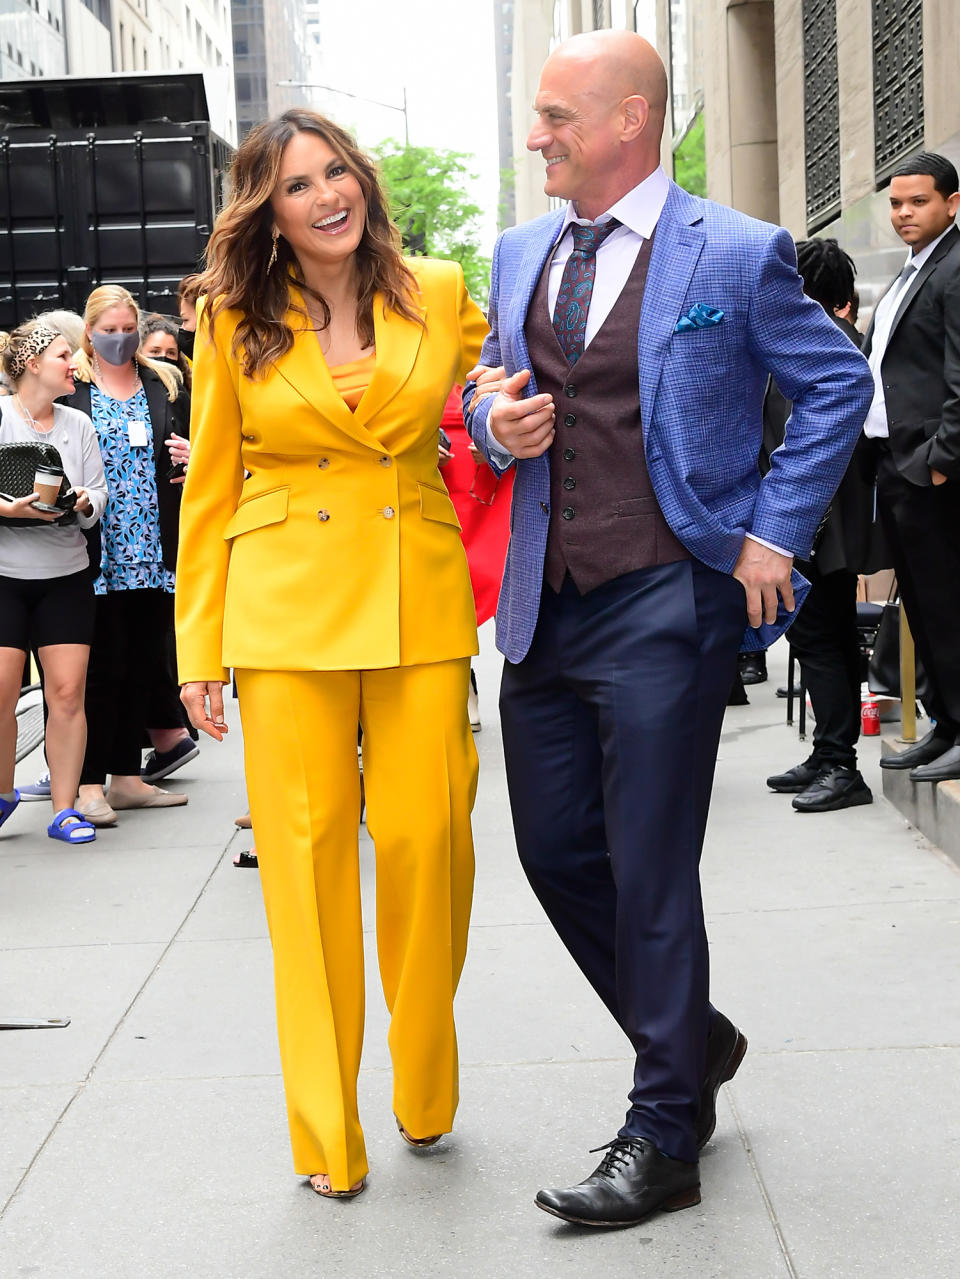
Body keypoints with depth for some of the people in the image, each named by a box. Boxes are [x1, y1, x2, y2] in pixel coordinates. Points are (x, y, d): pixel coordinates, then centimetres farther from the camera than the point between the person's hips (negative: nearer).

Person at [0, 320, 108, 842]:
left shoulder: (79, 423, 9)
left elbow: (99, 492, 9)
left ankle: (65, 809, 8)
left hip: (66, 574, 3)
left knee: (67, 692, -2)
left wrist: (85, 504, -12)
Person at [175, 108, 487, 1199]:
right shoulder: (235, 323, 3)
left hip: (420, 605, 1)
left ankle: (424, 1098, 20)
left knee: (427, 838, -2)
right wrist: (199, 647, 3)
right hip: (287, 609, -1)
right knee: (306, 852, 0)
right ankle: (325, 1131, 12)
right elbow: (209, 492, 6)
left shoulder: (440, 295, 6)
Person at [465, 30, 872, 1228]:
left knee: (649, 870, -1)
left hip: (667, 602, -6)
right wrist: (495, 424, -2)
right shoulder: (519, 254, 11)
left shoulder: (737, 254, -7)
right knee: (556, 851, 11)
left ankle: (662, 1138, 15)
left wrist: (773, 535, -4)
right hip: (544, 603, 6)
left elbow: (838, 383, 1)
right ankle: (689, 1041, 34)